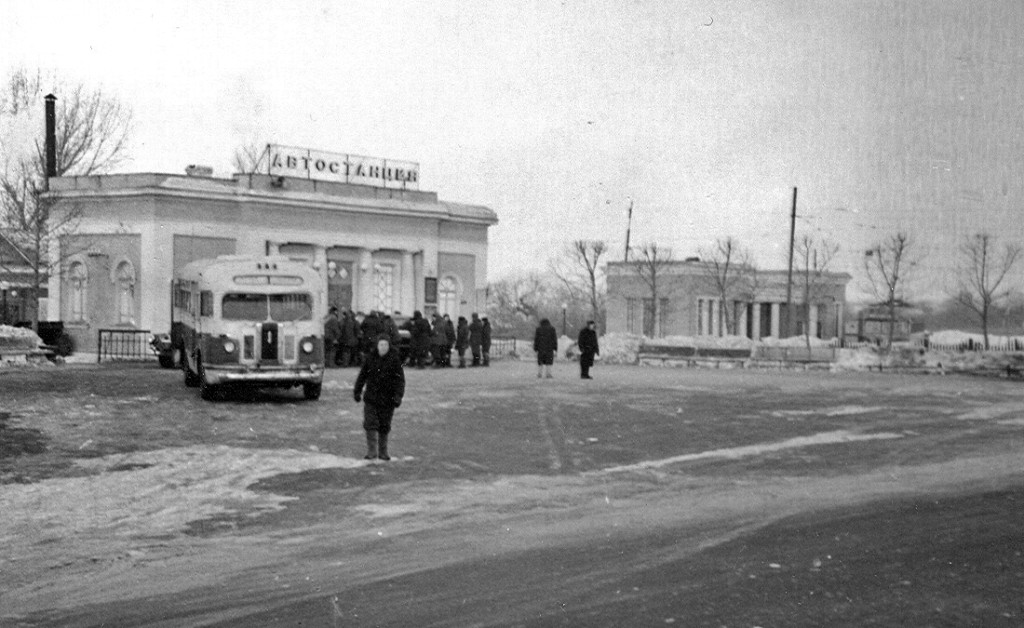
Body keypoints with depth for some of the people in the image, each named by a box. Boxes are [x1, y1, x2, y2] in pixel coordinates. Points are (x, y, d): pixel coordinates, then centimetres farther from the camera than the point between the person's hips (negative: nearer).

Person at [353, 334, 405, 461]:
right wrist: (357, 391, 12)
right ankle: (371, 451, -2)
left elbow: (400, 379, -6)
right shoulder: (370, 358, 0)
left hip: (387, 399, -1)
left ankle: (383, 452, 20)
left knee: (384, 426, 8)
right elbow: (362, 375, 10)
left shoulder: (394, 360, -5)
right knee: (370, 424, -7)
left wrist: (398, 396, -16)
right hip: (371, 398, 1)